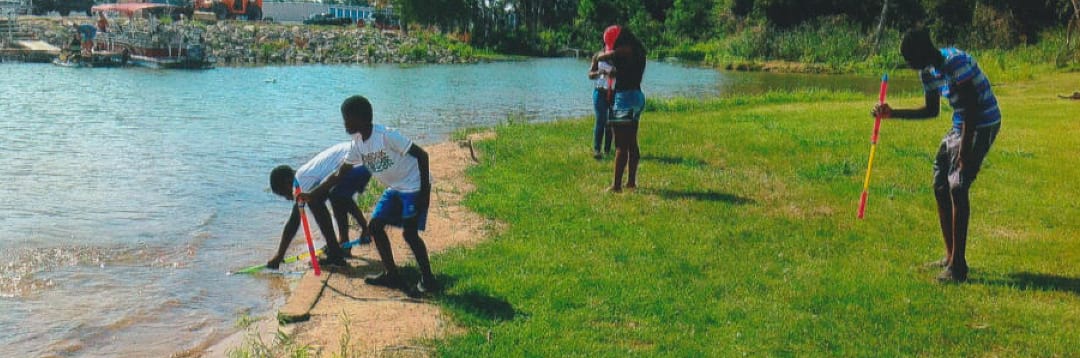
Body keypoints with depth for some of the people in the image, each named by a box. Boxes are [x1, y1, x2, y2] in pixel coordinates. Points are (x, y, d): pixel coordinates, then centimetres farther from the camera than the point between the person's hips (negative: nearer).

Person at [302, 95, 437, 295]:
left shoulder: (386, 135, -23)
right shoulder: (358, 144, 1)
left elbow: (421, 155, -21)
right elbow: (339, 175, 8)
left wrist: (425, 191, -22)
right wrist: (311, 194, 4)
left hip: (414, 186, -8)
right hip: (394, 188, 9)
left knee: (409, 232, -14)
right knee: (375, 225, 4)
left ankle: (427, 279, 1)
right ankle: (392, 275, 14)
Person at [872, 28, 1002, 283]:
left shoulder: (956, 62, -22)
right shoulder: (928, 72, 6)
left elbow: (972, 107, -24)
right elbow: (931, 111, 18)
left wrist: (965, 150, -24)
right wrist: (892, 114, 11)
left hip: (982, 125, -9)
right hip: (960, 126, 9)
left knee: (957, 188, -16)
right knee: (940, 186, 9)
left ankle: (958, 267, -12)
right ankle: (950, 257, 20)